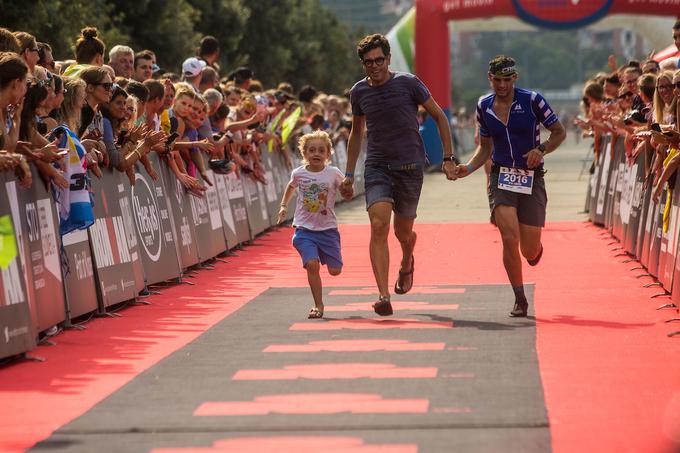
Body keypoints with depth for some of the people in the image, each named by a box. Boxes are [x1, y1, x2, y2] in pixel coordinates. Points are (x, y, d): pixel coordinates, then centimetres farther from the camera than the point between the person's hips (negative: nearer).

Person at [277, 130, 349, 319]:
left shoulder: (334, 173, -7)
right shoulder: (298, 173, -1)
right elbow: (291, 186, 21)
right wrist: (284, 206, 17)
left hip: (328, 228, 0)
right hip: (304, 229, 0)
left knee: (335, 270, 4)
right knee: (312, 264, -19)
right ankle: (318, 305, -7)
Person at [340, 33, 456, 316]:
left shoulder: (408, 84, -5)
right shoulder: (359, 92, 5)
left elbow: (439, 116, 4)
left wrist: (448, 158, -1)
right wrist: (349, 174, 18)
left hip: (410, 166, -1)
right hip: (377, 166, 1)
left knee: (403, 232, 8)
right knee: (378, 226, -19)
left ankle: (407, 264, 46)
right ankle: (383, 296, -22)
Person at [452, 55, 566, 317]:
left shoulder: (532, 100, -6)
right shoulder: (484, 106, 5)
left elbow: (559, 133, 2)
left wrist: (541, 149, -16)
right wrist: (469, 168, -2)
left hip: (531, 178, -1)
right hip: (501, 177, 1)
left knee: (530, 251, -1)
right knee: (509, 238, -19)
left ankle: (536, 249, 40)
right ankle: (520, 300, -5)